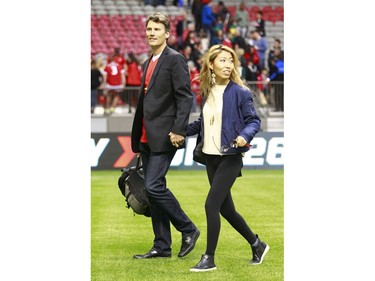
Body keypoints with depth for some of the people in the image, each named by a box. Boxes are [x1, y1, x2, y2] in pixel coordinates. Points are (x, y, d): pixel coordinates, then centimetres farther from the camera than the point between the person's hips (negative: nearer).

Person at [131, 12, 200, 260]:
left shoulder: (175, 59, -7)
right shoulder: (148, 63, 19)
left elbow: (185, 98, -14)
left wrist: (179, 130, -21)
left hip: (164, 137, -9)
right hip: (147, 138, 9)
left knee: (154, 186, -15)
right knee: (154, 190, 8)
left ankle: (188, 230, 0)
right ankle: (162, 246, 12)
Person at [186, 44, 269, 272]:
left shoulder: (240, 92, -9)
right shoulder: (208, 92, 8)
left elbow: (254, 121, -8)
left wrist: (244, 136, -26)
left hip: (230, 157, -7)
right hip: (210, 156, 7)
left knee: (211, 204, -12)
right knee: (226, 208, 12)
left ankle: (209, 258, -2)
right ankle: (257, 245, 31)